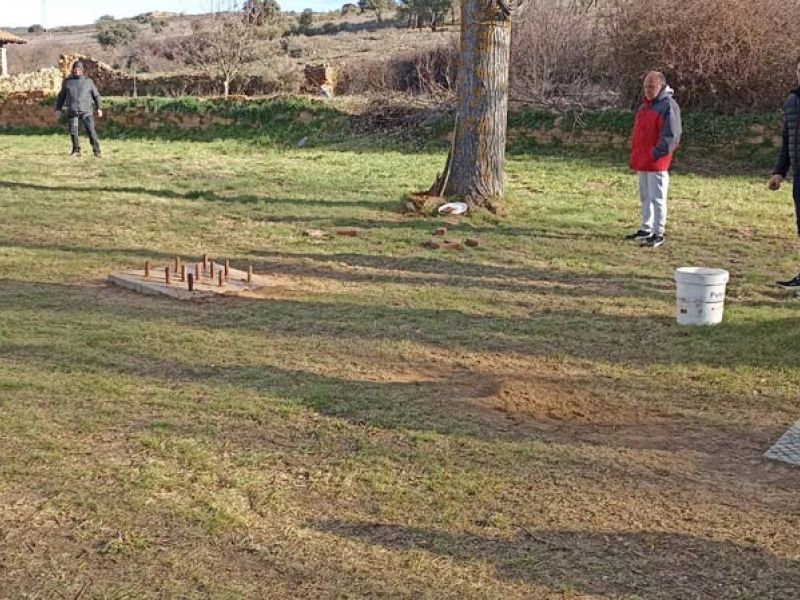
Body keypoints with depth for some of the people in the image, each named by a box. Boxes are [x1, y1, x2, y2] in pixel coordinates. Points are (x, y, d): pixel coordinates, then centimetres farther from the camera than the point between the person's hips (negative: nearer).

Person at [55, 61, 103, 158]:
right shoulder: (67, 81, 11)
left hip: (86, 111, -2)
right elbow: (61, 96, 18)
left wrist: (99, 108, 6)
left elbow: (96, 95, 12)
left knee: (91, 131, -9)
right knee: (73, 132, -2)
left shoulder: (88, 81, 8)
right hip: (72, 112, 2)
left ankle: (96, 151, -3)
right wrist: (58, 108, 14)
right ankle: (76, 151, 12)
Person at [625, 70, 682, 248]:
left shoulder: (668, 106, -12)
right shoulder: (645, 105, 17)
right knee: (645, 197, 16)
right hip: (642, 160, 9)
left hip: (656, 162, -9)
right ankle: (646, 229, 26)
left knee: (657, 198, -6)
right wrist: (635, 155, 17)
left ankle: (658, 234, -2)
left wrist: (657, 154, -20)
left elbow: (671, 135, -18)